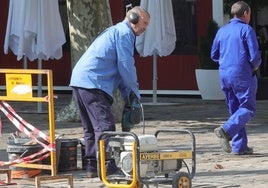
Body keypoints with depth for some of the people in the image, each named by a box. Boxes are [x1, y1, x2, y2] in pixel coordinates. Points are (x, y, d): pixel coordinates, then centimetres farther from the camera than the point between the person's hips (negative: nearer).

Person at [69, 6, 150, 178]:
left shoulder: (115, 31, 28)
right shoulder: (124, 33, -4)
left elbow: (116, 68, 29)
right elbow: (126, 66, -9)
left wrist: (127, 92, 22)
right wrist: (135, 93, 3)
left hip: (79, 80, 10)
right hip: (93, 83, -10)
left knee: (91, 128, 13)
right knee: (105, 126, -12)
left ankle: (93, 166, 14)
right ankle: (105, 166, -17)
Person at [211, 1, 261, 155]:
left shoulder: (222, 31, 11)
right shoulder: (246, 30, -8)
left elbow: (214, 55, 17)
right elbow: (254, 56, -13)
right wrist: (255, 66, 7)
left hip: (224, 75, 7)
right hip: (243, 75, -7)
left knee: (235, 110, 12)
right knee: (248, 109, -1)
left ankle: (239, 146, 8)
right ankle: (227, 130, -23)